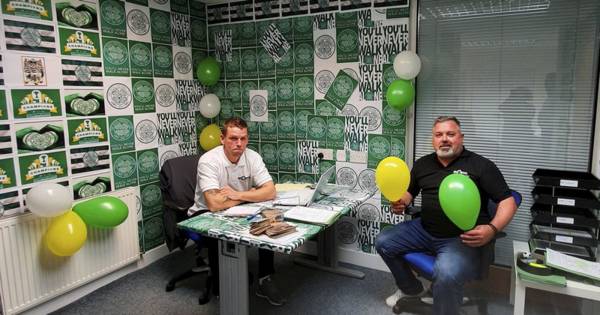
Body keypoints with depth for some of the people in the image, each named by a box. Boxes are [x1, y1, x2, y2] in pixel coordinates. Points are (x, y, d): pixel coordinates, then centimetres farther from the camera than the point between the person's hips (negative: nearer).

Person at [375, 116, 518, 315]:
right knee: (383, 243, 2)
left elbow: (508, 202, -6)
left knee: (446, 275, -35)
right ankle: (412, 289, 26)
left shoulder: (481, 165, -4)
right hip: (424, 230, 7)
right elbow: (409, 192, 23)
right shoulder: (423, 164, 11)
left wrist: (492, 229, -24)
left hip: (462, 238, -6)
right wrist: (400, 204, -1)